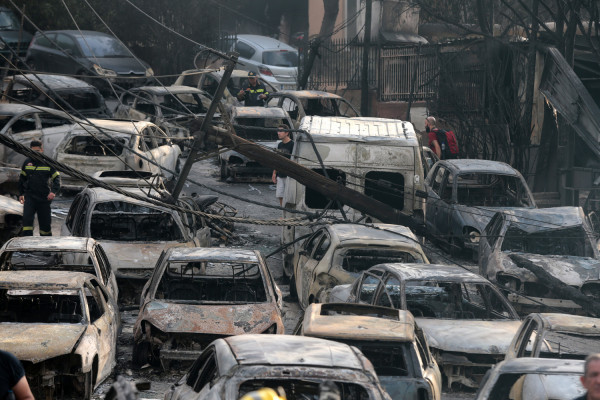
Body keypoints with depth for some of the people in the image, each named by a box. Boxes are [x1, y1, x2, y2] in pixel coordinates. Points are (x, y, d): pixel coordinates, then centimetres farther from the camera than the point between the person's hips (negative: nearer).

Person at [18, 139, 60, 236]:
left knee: (45, 222, 6)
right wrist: (21, 194, 17)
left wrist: (54, 191, -18)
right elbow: (22, 179, 20)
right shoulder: (27, 163, 7)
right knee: (27, 218, -16)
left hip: (44, 198, -1)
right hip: (30, 196, 1)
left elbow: (57, 178, -2)